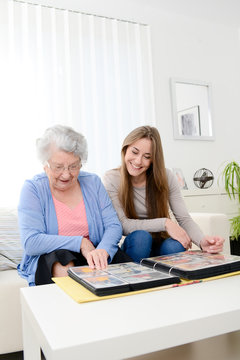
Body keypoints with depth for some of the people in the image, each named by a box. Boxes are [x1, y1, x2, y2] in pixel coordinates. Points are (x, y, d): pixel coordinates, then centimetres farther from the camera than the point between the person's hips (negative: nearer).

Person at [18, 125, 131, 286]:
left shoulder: (93, 182, 4)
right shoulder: (33, 188, -5)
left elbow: (114, 226, -3)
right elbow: (31, 243, -15)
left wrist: (102, 250, -26)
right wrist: (80, 243, -16)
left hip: (94, 253, 3)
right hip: (51, 257, -2)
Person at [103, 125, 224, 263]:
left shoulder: (166, 177, -5)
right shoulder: (112, 179, -10)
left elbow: (184, 219, -8)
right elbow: (123, 225, -17)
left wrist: (202, 241, -29)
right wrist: (165, 223, -27)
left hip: (161, 246, 1)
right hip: (134, 246, -1)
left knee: (176, 246, -31)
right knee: (140, 236, -33)